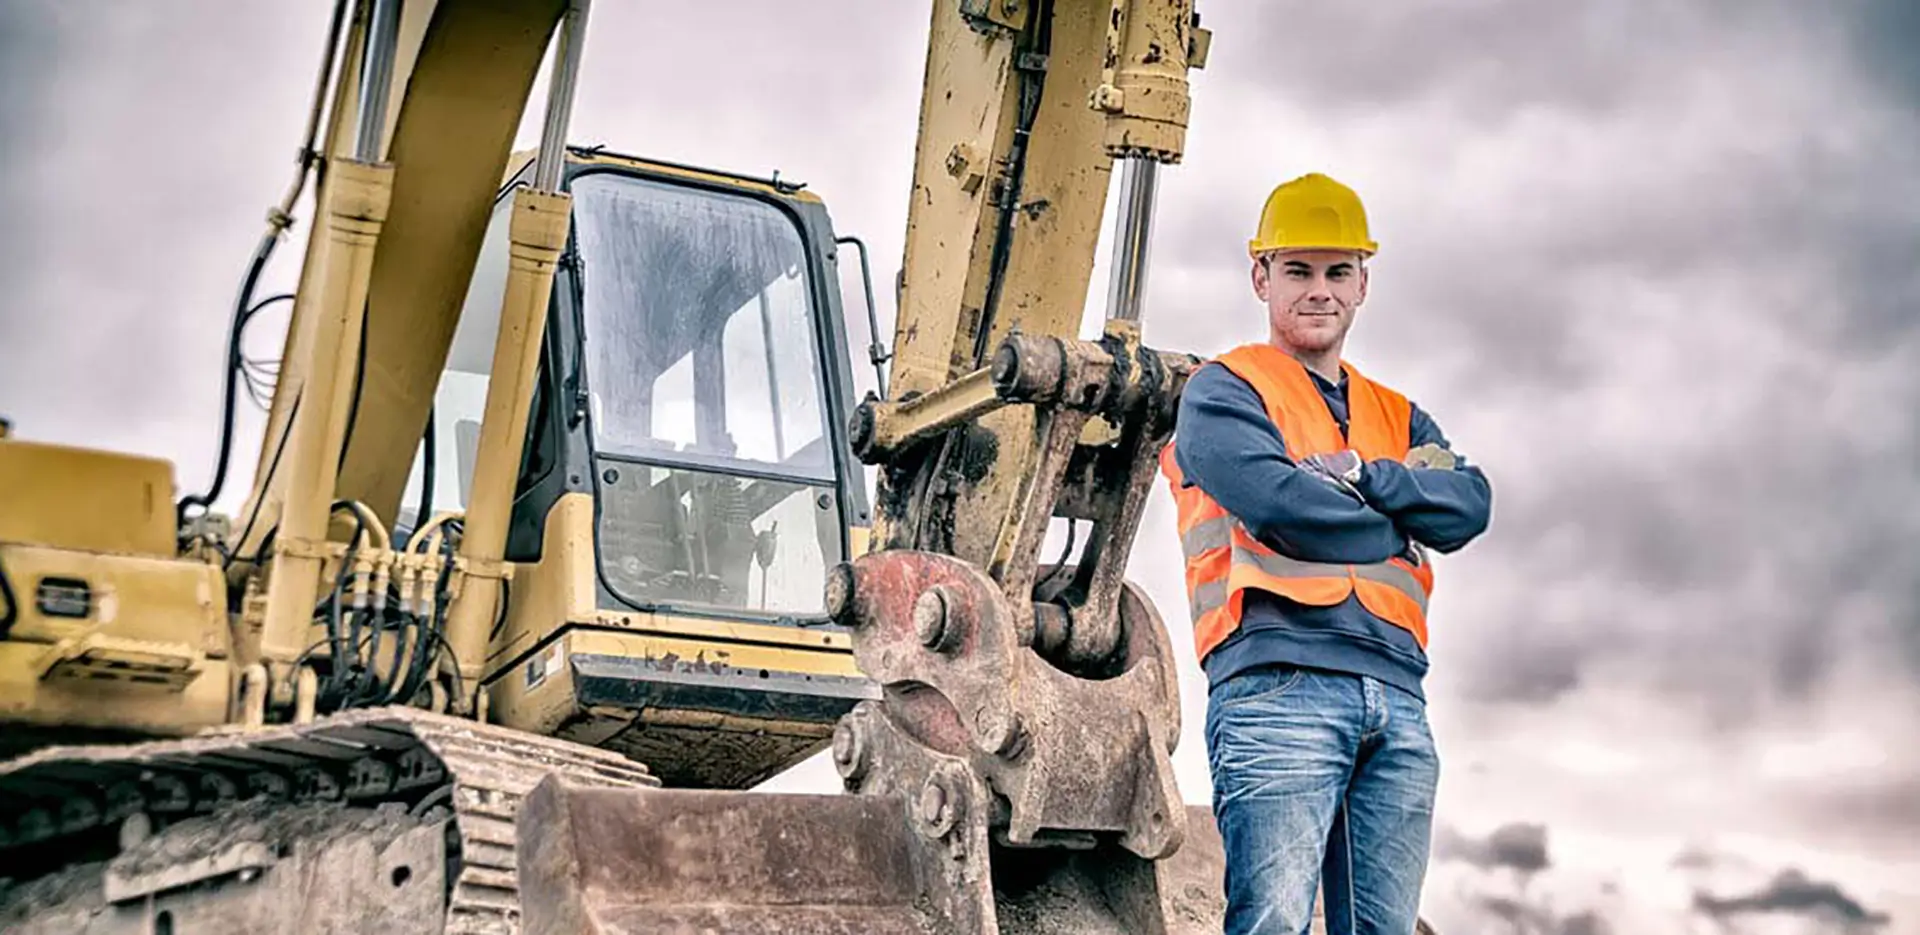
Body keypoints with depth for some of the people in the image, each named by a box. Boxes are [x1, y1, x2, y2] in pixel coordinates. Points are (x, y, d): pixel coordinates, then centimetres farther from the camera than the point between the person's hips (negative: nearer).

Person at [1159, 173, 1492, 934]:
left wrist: (1360, 473, -7)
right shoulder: (1223, 391, 8)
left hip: (1397, 699, 6)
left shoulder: (1398, 418, 26)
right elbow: (1285, 506, -10)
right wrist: (1405, 518, 6)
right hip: (1279, 680, -6)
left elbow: (1469, 506, 8)